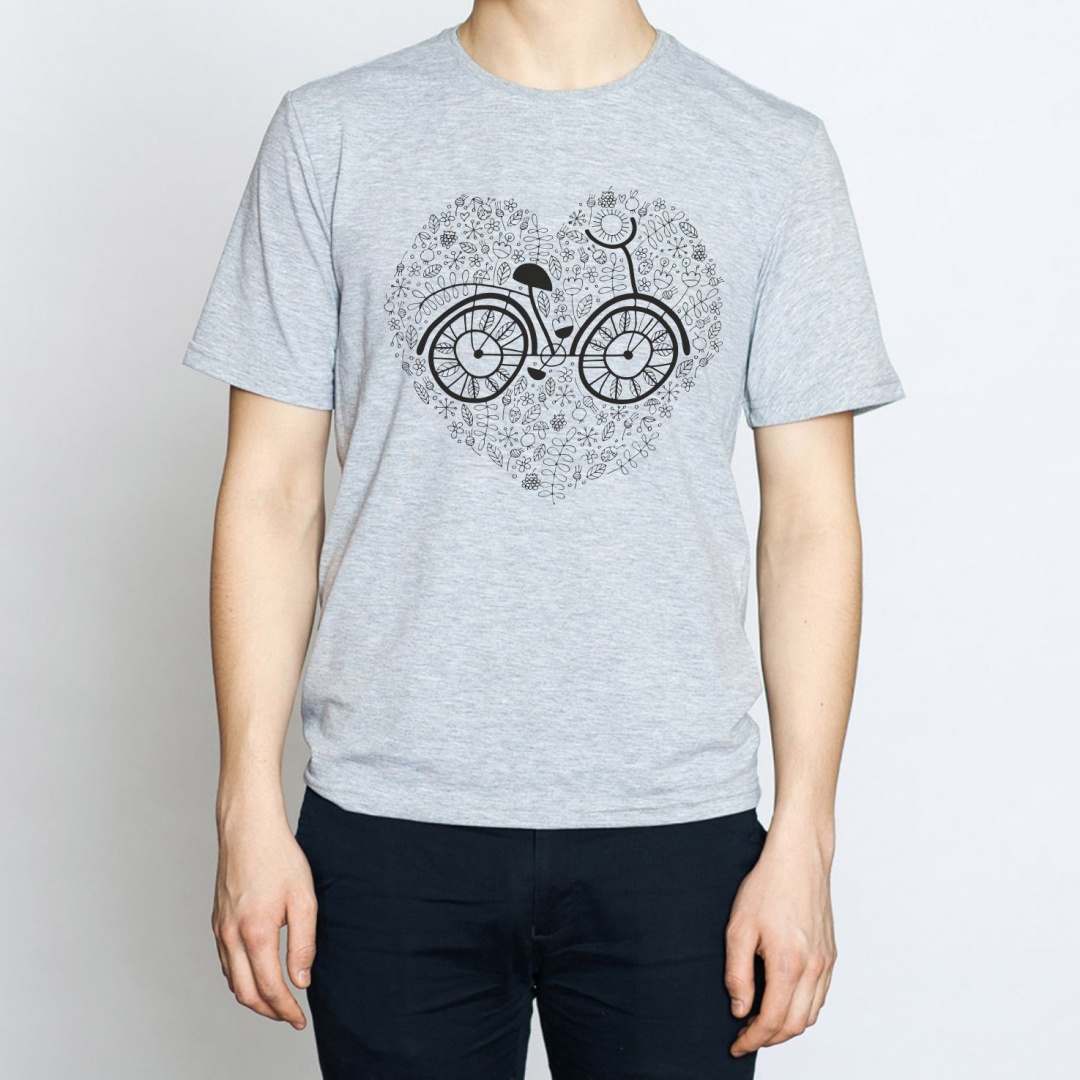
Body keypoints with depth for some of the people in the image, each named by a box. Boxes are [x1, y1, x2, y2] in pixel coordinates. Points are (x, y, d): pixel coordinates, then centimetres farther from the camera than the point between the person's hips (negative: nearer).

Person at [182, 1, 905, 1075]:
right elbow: (272, 492, 2)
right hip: (389, 826, 0)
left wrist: (803, 835, -2)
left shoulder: (778, 152, 3)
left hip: (677, 827, 1)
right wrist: (249, 811, -2)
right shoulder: (329, 133, 3)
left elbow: (811, 518, 2)